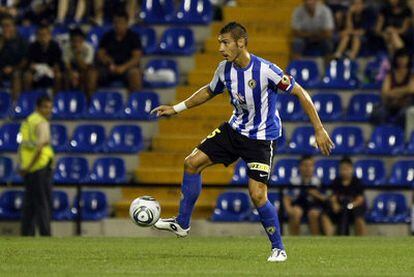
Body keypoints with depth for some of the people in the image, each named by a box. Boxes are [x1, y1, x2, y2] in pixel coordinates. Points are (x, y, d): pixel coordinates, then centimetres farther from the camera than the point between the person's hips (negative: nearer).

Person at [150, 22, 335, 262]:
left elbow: (300, 93, -18)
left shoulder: (265, 70, -25)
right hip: (235, 129, 7)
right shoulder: (225, 69, -5)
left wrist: (319, 130, -20)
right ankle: (182, 224, 15)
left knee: (258, 195, -15)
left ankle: (279, 248, 3)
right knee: (192, 163, 1)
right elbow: (210, 91, 17)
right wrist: (177, 108, 15)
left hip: (261, 138, -7)